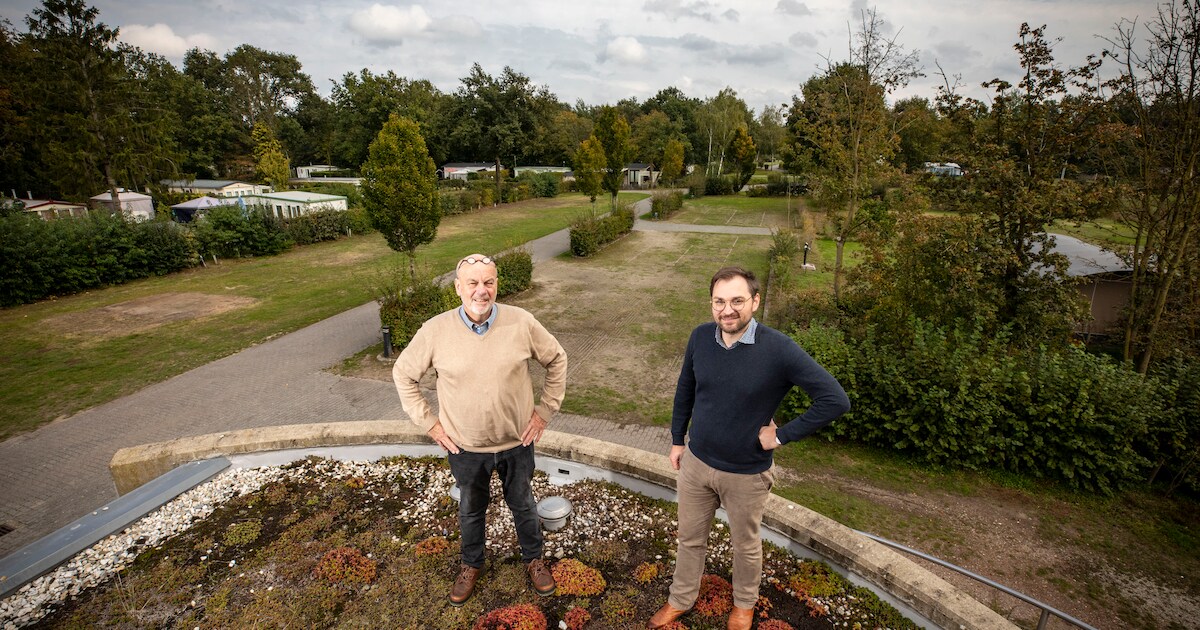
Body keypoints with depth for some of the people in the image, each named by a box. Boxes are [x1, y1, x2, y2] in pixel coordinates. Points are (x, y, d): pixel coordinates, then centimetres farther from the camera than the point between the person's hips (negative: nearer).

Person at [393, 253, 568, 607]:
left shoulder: (522, 323, -16)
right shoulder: (435, 331, -16)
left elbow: (557, 359, -2)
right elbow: (403, 373, 0)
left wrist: (545, 410, -3)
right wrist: (428, 422, -3)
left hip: (517, 443, 0)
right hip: (464, 447, 0)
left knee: (523, 505, 22)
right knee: (471, 510, 24)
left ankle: (533, 558, 49)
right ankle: (471, 565, 51)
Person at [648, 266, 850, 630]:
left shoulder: (779, 349, -25)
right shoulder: (700, 337, -11)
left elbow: (835, 399, -22)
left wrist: (782, 436, -19)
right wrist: (677, 439, 10)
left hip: (747, 474, -3)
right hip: (695, 462, 3)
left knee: (745, 545, 23)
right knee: (690, 538, 22)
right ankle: (680, 600, 47)